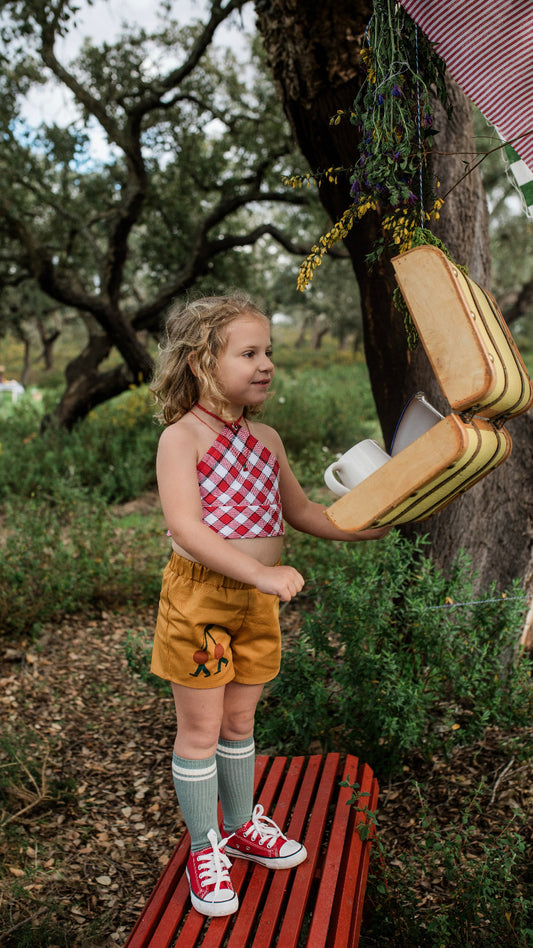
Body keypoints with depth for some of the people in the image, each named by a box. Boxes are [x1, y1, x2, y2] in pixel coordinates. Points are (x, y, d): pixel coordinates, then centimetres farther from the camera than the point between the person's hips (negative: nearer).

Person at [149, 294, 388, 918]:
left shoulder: (267, 439, 8)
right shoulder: (182, 437, -14)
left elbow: (300, 511, 18)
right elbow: (184, 525, -24)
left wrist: (371, 525, 8)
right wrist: (261, 571, -31)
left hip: (256, 598, 6)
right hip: (199, 594, -6)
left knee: (240, 720, 20)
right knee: (200, 728, 7)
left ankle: (241, 826, 41)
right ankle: (204, 850, 27)